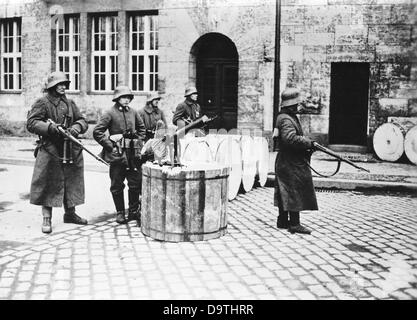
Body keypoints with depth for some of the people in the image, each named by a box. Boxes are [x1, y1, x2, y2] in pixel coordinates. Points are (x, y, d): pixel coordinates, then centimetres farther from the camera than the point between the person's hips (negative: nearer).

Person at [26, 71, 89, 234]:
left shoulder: (70, 103, 13)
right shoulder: (42, 103, -4)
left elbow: (83, 121, 13)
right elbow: (31, 123, -11)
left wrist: (77, 127, -10)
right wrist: (50, 127, -25)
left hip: (71, 151, 6)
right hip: (50, 150, -5)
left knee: (71, 183, 13)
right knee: (48, 185, -2)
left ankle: (70, 213, 28)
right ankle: (47, 219, 6)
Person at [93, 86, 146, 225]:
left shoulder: (133, 112, 8)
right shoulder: (110, 113, -7)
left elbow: (142, 128, 23)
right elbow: (97, 132, -10)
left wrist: (138, 142, 11)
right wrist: (109, 145, -12)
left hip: (133, 154, 4)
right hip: (117, 155, -4)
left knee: (135, 183, 5)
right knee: (117, 186, 5)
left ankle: (134, 211, 18)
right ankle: (120, 213, 18)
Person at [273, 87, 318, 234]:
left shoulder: (289, 117, 16)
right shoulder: (286, 120, -18)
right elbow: (291, 138, -32)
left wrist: (306, 143, 8)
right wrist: (309, 143, -23)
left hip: (285, 162, 11)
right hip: (292, 163, -11)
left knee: (286, 192, 14)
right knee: (295, 192, -6)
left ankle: (283, 221, 21)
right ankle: (294, 224, -2)